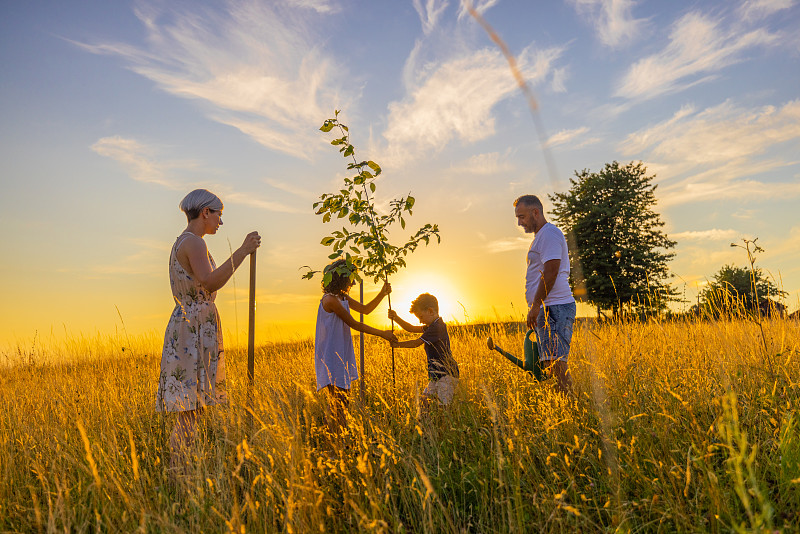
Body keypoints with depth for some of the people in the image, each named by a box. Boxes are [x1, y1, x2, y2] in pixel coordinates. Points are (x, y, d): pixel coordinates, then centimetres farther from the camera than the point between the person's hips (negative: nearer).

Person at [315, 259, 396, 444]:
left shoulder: (343, 298, 13)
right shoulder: (330, 300, -16)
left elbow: (365, 309, 22)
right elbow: (354, 324, -14)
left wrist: (383, 293, 8)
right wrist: (382, 333, -7)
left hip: (341, 357, 9)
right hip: (331, 357, -9)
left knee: (342, 400, 10)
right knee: (337, 402, -9)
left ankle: (340, 439, 16)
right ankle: (335, 441, -3)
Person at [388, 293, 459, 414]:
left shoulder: (436, 327, -16)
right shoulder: (433, 326, 16)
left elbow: (416, 343, -13)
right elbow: (412, 329, 17)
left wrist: (398, 344, -1)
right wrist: (396, 318, 7)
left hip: (447, 375, -11)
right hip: (437, 376, 11)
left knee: (444, 405, -17)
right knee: (425, 400, 9)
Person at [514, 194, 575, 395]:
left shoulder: (549, 233, -8)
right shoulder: (542, 236, 24)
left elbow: (551, 273, -18)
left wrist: (535, 307, -18)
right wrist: (536, 308, 23)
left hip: (554, 309, -10)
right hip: (548, 310, 10)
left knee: (556, 363, -12)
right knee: (548, 365, 8)